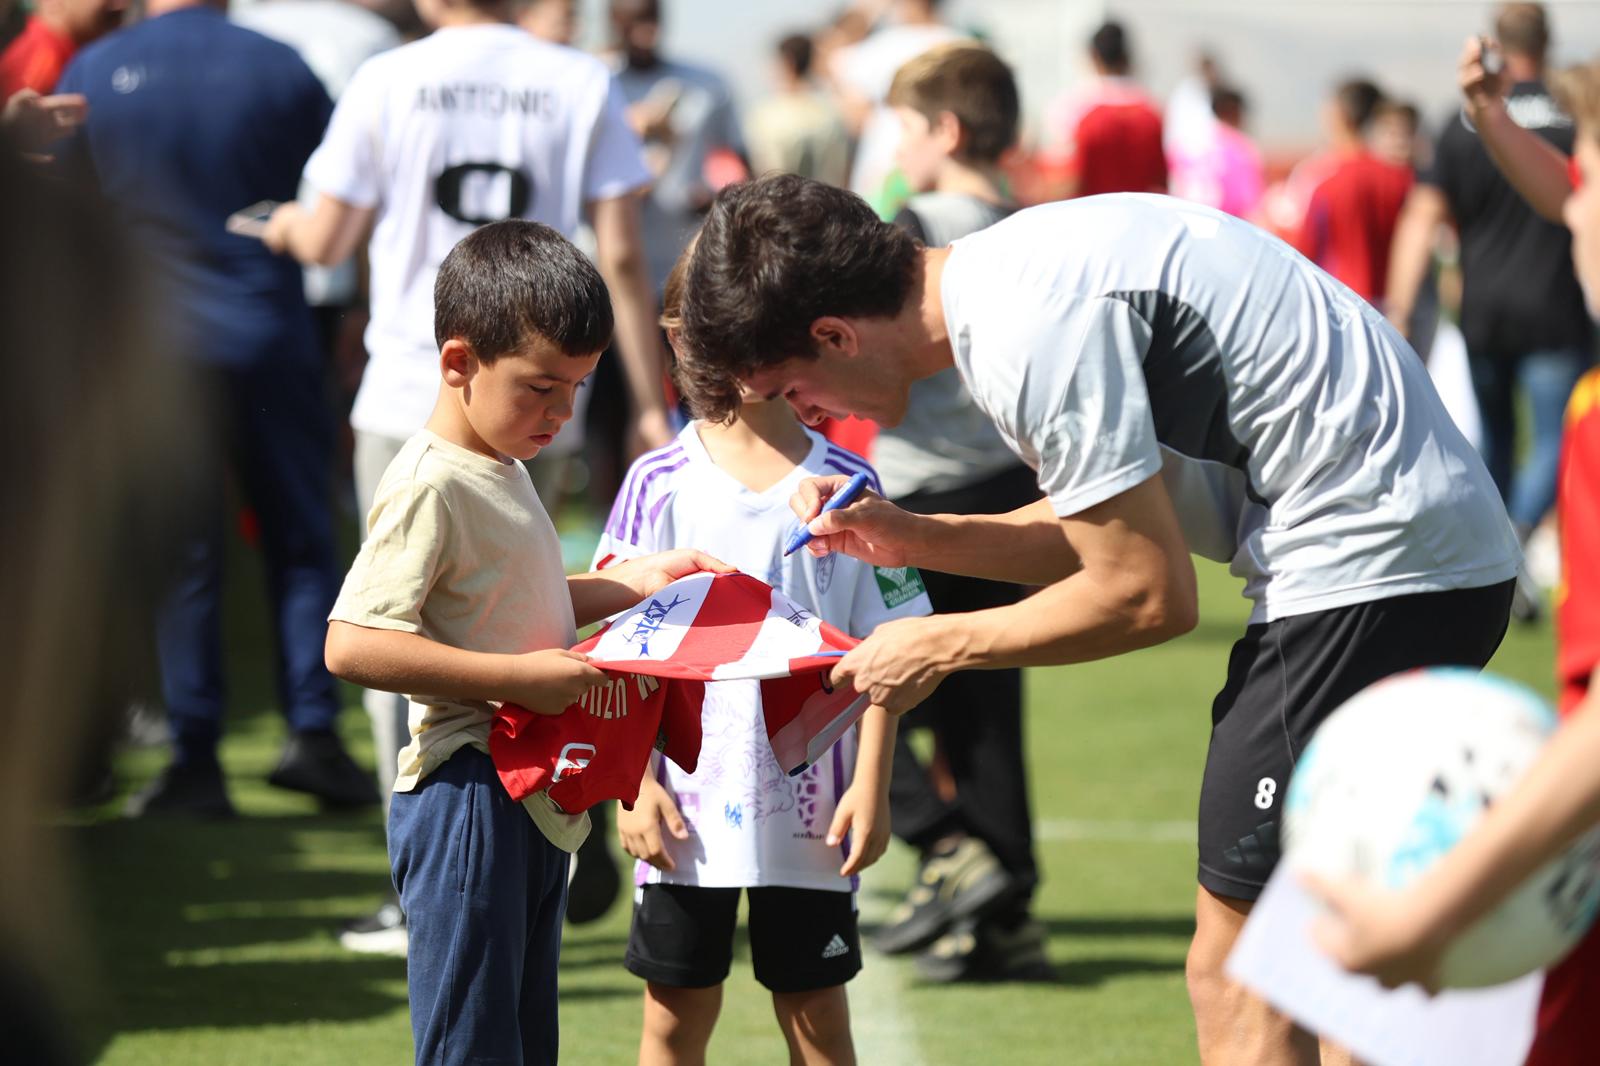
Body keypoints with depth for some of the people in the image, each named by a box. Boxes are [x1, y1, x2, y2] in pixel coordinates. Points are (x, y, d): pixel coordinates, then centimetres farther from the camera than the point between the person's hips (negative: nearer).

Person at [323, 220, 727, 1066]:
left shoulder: (500, 471, 14)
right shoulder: (429, 486, -17)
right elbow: (352, 644, -25)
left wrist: (626, 585, 15)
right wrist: (520, 679, -26)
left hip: (532, 799, 10)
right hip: (466, 798, -10)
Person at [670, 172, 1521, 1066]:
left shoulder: (1029, 329, -18)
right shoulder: (1013, 276, 13)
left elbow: (1148, 597, -15)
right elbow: (1117, 530, 22)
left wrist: (940, 648, -3)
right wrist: (913, 539, 13)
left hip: (1369, 571, -10)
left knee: (1234, 977, -7)